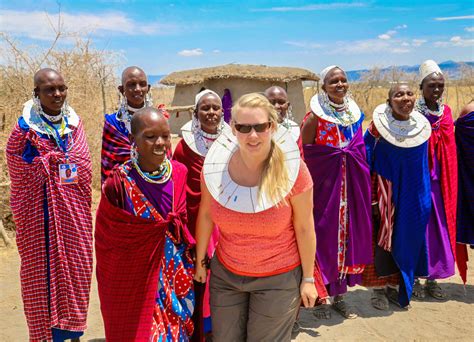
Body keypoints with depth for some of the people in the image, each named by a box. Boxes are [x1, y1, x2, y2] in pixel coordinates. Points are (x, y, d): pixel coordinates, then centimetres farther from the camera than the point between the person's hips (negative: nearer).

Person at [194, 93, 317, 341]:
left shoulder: (292, 169, -20)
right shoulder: (215, 166, -14)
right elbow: (206, 214, 1)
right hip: (225, 274, 3)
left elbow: (304, 228, -10)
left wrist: (308, 278, -3)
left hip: (278, 278, -2)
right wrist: (199, 261, 11)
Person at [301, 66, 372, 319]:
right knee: (327, 234, -1)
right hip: (325, 183, -5)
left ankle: (340, 295, 22)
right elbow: (305, 153, -8)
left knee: (348, 231, 9)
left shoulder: (355, 113, 8)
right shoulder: (316, 116, -8)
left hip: (352, 184, 5)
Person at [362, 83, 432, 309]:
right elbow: (365, 162, -7)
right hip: (384, 190, -3)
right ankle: (378, 289, 17)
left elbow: (424, 166, 8)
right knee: (381, 239, 2)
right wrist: (370, 197, -11)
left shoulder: (422, 128, -1)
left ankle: (394, 286, 27)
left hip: (411, 194, 4)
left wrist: (423, 198, 8)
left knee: (405, 240, 10)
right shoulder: (378, 126, -11)